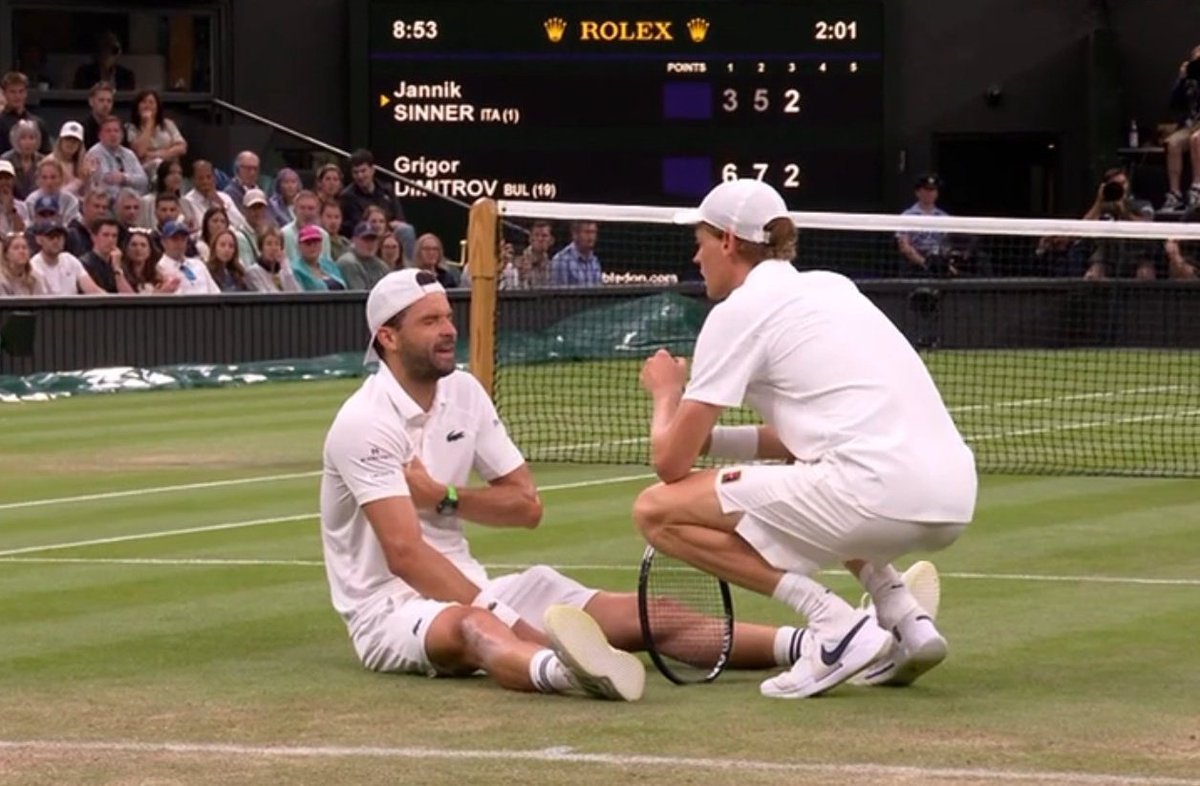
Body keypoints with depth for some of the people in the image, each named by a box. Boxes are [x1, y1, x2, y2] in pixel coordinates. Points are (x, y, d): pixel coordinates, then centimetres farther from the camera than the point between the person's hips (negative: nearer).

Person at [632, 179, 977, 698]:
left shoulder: (740, 311, 1)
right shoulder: (830, 287, 24)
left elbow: (671, 461, 3)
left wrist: (666, 394, 23)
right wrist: (709, 439, 25)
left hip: (881, 490, -8)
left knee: (657, 512, 1)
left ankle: (836, 623, -9)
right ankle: (904, 616, 18)